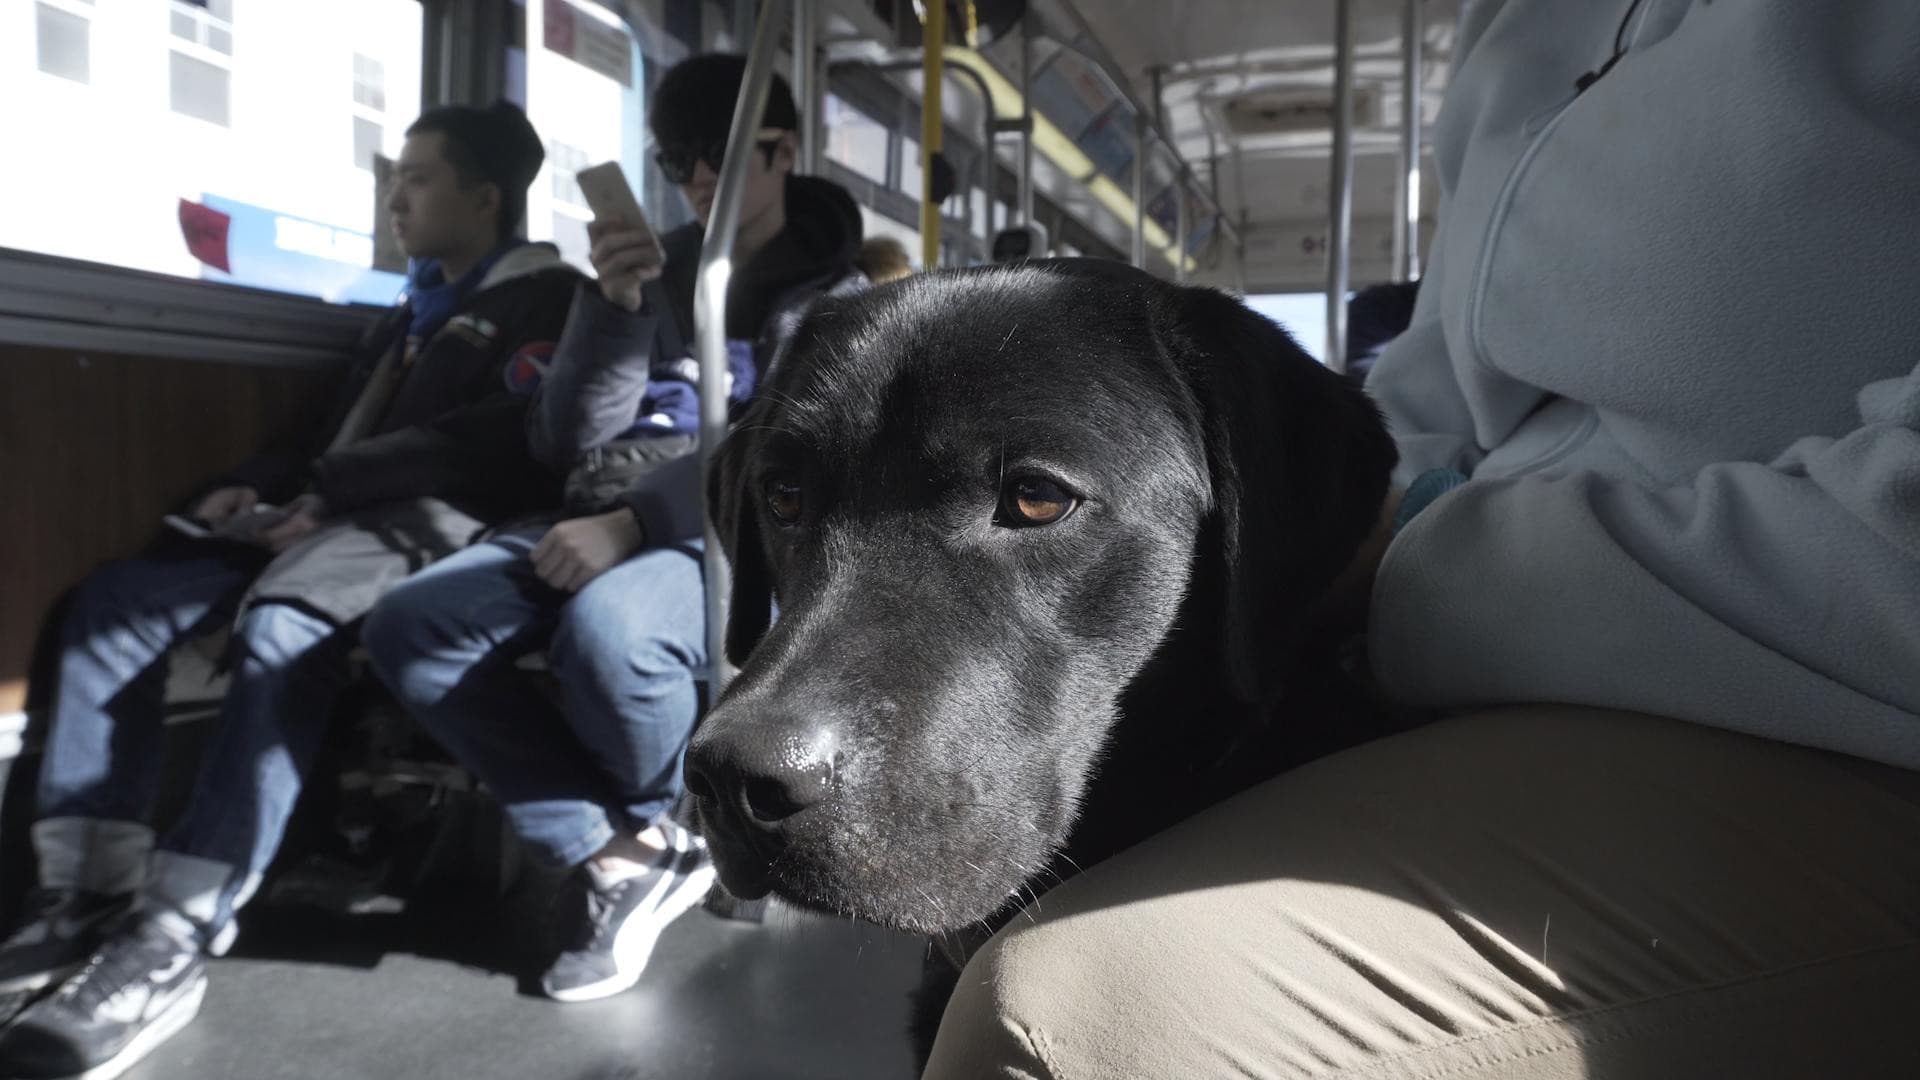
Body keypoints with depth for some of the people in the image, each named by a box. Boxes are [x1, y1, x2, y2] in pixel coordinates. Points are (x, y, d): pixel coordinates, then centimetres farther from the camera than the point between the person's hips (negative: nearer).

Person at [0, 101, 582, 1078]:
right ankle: (92, 893, -10)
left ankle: (174, 946, -35)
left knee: (285, 626, -37)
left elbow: (511, 441, -15)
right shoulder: (418, 306, 29)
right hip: (339, 514, 9)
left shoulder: (544, 296, 1)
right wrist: (254, 485, 9)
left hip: (438, 518, -9)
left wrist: (329, 489, -15)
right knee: (115, 599, -7)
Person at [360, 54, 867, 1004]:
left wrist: (633, 522, -25)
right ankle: (623, 857, -14)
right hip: (608, 526, 5)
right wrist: (612, 307, -8)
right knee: (408, 631, -17)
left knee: (604, 635, -36)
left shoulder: (834, 300, 5)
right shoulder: (658, 271, 16)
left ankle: (645, 823, 1)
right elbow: (569, 443, 8)